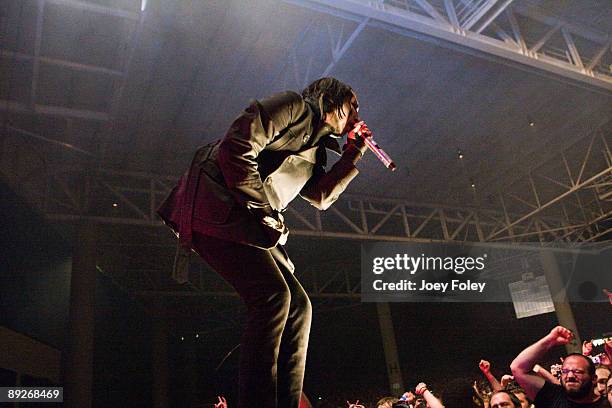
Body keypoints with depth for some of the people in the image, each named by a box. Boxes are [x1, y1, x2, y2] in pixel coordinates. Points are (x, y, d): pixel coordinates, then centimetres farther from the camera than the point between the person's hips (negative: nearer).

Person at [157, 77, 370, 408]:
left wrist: (353, 154, 15)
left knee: (298, 306, 0)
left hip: (251, 226, 9)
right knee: (273, 295, -22)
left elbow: (321, 196, 13)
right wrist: (262, 209, -13)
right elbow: (236, 149, -15)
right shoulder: (295, 106, -2)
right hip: (216, 205, -9)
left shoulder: (315, 148, 26)